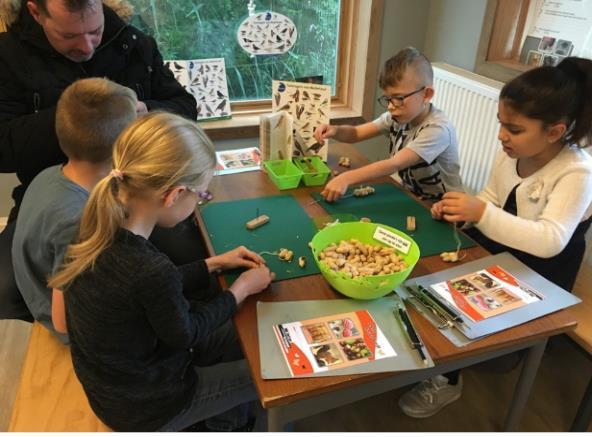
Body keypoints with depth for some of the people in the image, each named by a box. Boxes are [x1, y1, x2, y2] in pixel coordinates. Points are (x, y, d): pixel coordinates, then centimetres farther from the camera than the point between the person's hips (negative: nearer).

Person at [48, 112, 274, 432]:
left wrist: (213, 264, 4)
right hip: (143, 407, -7)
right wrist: (241, 289, -7)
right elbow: (184, 334, -20)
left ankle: (224, 419, 44)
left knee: (240, 336, 21)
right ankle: (227, 424, 43)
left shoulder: (102, 229, -16)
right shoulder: (150, 269, -40)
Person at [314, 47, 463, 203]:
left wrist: (347, 178, -42)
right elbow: (356, 133, 1)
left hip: (441, 207, -6)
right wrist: (335, 130, -21)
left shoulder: (438, 129, -24)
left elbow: (395, 164, -33)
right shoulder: (397, 116, -3)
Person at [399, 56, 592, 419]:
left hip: (538, 277, -6)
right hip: (498, 249, 7)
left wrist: (482, 214, -43)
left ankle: (447, 379, 4)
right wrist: (464, 209, -15)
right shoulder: (511, 153, -6)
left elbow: (550, 241, -36)